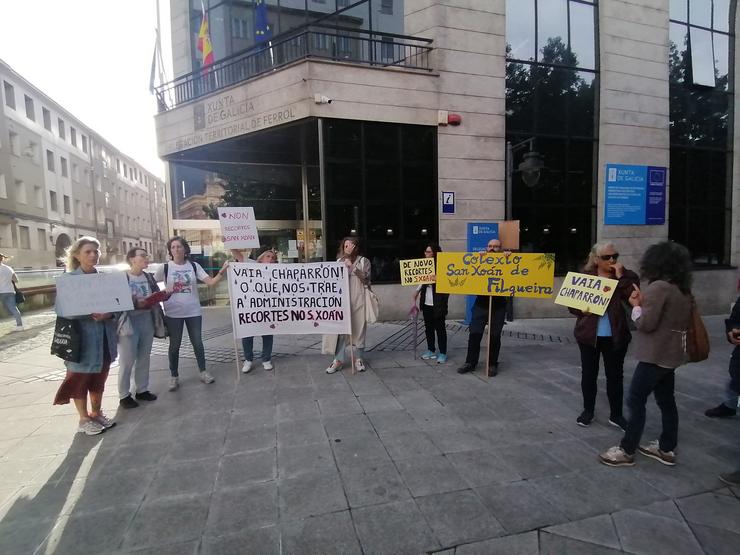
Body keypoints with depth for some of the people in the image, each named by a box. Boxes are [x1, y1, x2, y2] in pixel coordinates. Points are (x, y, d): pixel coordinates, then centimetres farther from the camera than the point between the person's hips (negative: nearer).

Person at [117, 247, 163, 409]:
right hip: (129, 321, -6)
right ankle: (124, 395, 13)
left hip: (147, 320, 6)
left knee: (144, 358, 13)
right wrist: (135, 303, -24)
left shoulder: (149, 277, 10)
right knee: (127, 360, 0)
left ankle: (142, 390, 26)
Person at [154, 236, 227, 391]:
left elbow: (211, 282, -7)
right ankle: (174, 376, 22)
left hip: (193, 311, 1)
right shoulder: (165, 268, -2)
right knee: (174, 345, 9)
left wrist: (221, 272, -22)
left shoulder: (194, 266, 0)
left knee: (197, 342, 8)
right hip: (173, 313, -1)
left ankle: (203, 372, 23)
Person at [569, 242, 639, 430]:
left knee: (615, 375, 10)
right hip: (589, 334, 0)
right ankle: (588, 410, 28)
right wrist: (583, 310, -18)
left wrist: (620, 276, -17)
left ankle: (616, 414, 26)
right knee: (589, 374, 11)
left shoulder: (624, 276, 0)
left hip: (615, 336, 0)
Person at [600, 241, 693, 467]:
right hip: (671, 354, 9)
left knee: (635, 400, -2)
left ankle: (627, 451, 5)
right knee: (666, 401, 16)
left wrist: (636, 306, -4)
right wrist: (645, 302, 8)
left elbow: (646, 323, -21)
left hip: (655, 355, -9)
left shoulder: (658, 287, -19)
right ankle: (667, 449, 28)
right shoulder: (682, 289, 9)